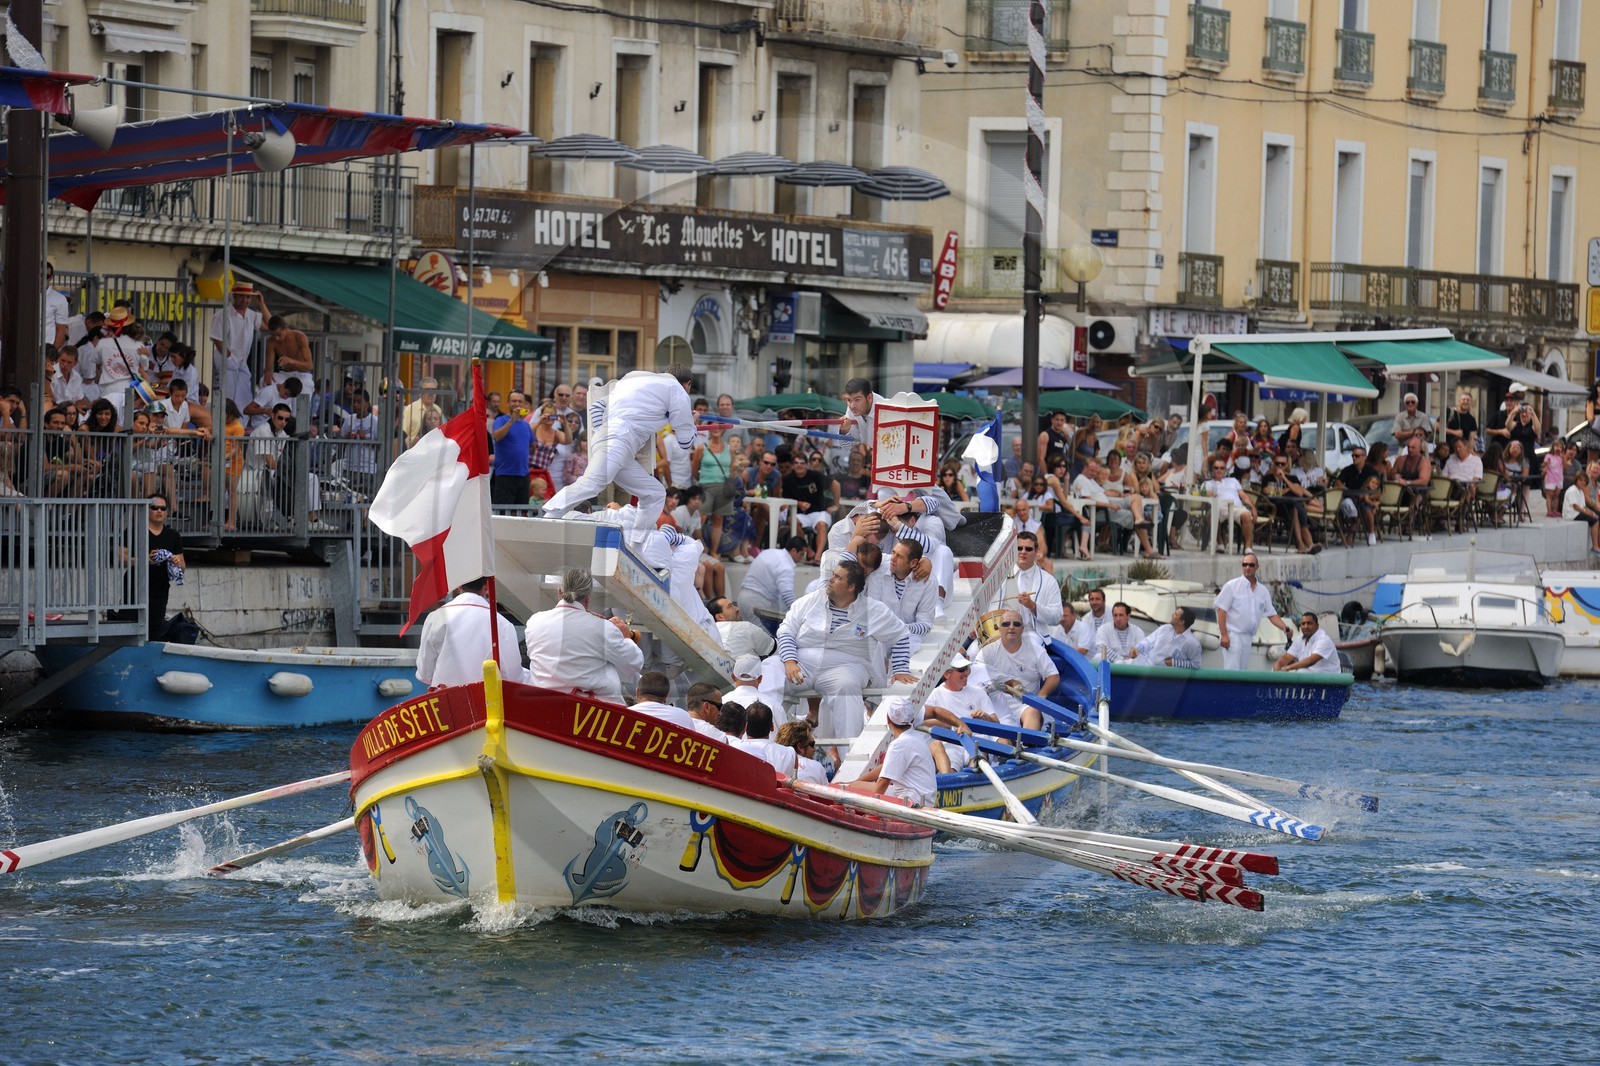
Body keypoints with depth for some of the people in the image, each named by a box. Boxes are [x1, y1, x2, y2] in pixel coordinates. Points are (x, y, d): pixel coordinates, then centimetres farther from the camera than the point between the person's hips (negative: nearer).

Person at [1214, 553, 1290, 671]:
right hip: (1233, 634, -6)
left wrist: (1285, 628, -5)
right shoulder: (1232, 586, -4)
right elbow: (1221, 610, -8)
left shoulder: (1263, 591, 11)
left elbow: (1272, 614, 13)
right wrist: (1224, 635, -17)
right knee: (1232, 670, -15)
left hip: (1248, 637, 6)